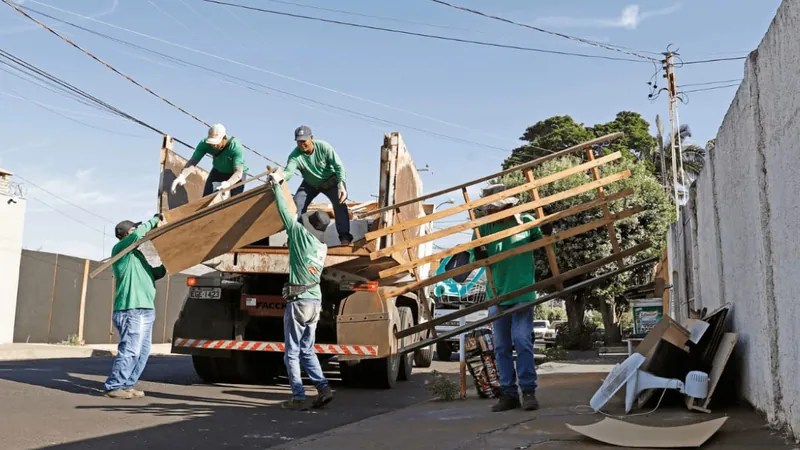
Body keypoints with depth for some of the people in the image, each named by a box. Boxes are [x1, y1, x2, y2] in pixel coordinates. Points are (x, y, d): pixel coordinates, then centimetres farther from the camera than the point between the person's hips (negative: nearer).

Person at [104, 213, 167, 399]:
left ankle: (126, 386, 16)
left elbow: (153, 273, 33)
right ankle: (113, 387, -4)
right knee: (130, 351, -11)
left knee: (143, 352, 10)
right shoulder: (120, 250, -2)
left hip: (145, 310, 9)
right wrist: (155, 220, -8)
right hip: (132, 310, -9)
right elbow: (138, 235, -20)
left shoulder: (136, 254, 24)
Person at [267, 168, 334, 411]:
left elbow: (285, 211, -4)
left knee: (292, 353, 1)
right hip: (315, 302, 7)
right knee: (307, 350, 17)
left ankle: (298, 398, 1)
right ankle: (323, 387, 7)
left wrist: (276, 184, 8)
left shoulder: (300, 234, -10)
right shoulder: (323, 247, 11)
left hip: (298, 302, -7)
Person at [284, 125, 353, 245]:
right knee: (296, 205, -8)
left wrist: (341, 185, -41)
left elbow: (339, 166, -27)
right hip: (310, 184, 3)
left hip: (330, 181, -2)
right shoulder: (295, 155, -27)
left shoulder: (323, 147, -29)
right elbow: (288, 172, -43)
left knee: (339, 203, -23)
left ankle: (345, 236, -20)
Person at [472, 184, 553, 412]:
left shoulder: (526, 221, -3)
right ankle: (508, 393, 14)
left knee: (522, 342, -7)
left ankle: (528, 391, 2)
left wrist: (547, 232, -10)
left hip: (522, 293, -3)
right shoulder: (485, 228, 1)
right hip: (496, 296, 3)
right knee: (502, 347, 6)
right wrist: (479, 254, -16)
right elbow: (481, 260, 7)